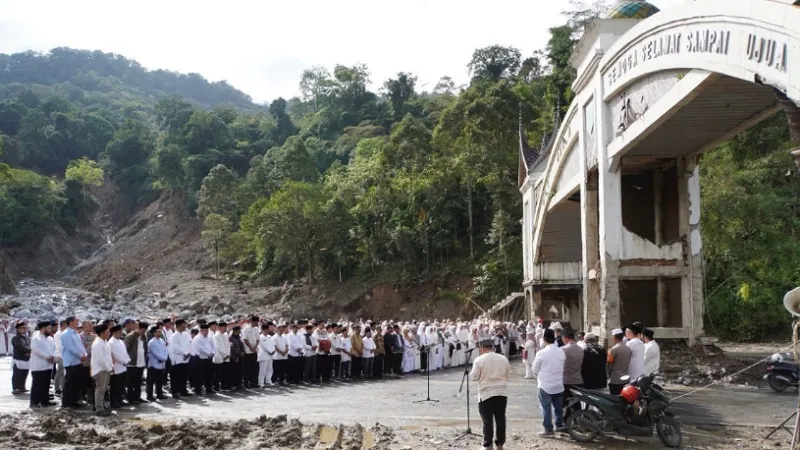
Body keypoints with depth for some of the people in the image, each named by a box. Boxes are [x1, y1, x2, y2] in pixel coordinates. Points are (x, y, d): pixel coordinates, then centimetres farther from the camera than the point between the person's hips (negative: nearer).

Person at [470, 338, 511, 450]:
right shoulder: (503, 358, 5)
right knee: (500, 419, 10)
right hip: (502, 392, 4)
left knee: (487, 420, 1)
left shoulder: (479, 360, -8)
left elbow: (473, 377, -6)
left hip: (486, 393, -4)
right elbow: (508, 374, 12)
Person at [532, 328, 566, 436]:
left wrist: (538, 375, 14)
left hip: (545, 385, -5)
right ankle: (559, 425, 28)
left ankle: (548, 429, 5)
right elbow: (563, 367, 8)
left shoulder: (541, 353, -17)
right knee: (558, 406, 18)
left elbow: (535, 369, -6)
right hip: (559, 384, 5)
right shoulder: (561, 352, -4)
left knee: (546, 407, 3)